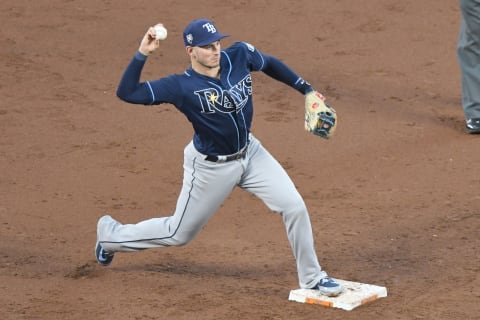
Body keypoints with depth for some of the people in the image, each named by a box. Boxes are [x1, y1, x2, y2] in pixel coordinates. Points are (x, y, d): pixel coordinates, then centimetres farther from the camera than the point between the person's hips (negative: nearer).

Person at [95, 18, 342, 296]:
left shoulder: (240, 55, -14)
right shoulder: (182, 86, -26)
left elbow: (271, 64, 8)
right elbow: (127, 93, -31)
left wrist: (306, 89, 8)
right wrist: (142, 54, -40)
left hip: (250, 152, 4)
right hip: (211, 167, -4)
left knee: (294, 206, -6)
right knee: (178, 234, 11)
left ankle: (312, 278, 12)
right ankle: (111, 234, 36)